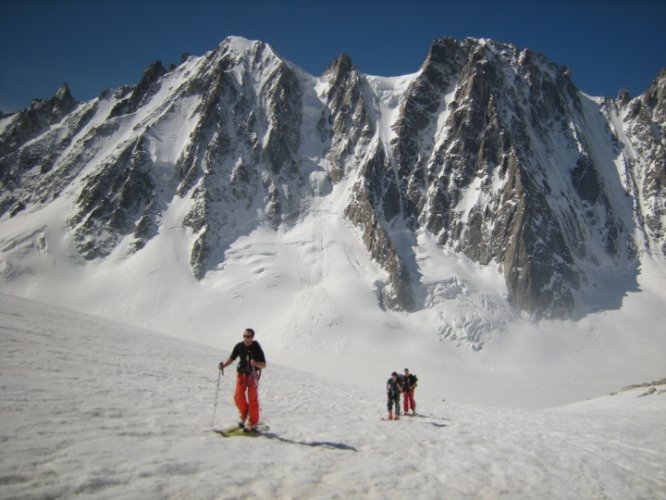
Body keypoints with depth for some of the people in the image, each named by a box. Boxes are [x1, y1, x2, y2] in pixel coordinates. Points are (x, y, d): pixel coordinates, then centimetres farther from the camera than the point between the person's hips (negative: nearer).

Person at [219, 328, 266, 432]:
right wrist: (224, 365, -11)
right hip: (241, 374, 3)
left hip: (253, 375, -3)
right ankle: (244, 416, 22)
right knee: (238, 397, -5)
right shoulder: (239, 346, -4)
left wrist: (256, 364, -33)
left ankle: (253, 424, 11)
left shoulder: (256, 348, -15)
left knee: (252, 400, -1)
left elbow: (264, 365, -13)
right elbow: (231, 359, 7)